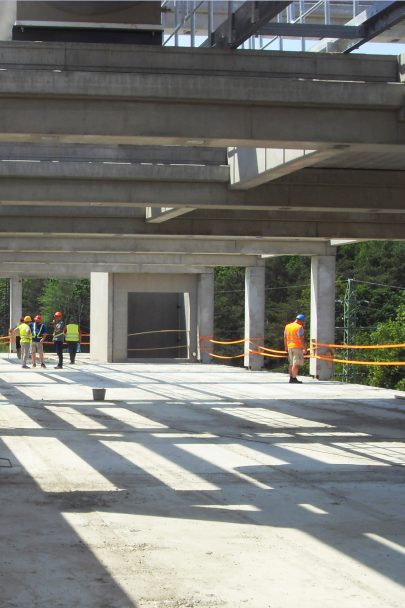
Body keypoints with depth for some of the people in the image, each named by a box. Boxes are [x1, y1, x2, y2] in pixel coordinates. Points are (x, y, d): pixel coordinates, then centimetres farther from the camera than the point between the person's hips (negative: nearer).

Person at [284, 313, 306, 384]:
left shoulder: (287, 326, 11)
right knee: (297, 363, -6)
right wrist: (304, 348, -13)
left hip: (290, 347, 8)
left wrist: (286, 346, 25)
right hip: (297, 347, -7)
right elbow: (301, 339, -16)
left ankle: (291, 378, 15)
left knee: (292, 363, 15)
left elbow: (285, 337, 17)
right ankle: (294, 378, -9)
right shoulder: (299, 327, -12)